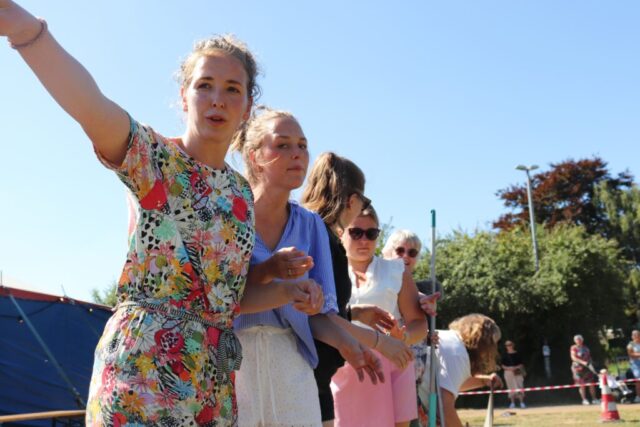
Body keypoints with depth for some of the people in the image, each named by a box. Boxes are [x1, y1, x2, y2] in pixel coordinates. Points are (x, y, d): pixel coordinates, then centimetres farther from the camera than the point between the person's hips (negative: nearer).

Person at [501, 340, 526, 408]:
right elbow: (503, 365, 6)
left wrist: (516, 367, -14)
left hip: (517, 372, -1)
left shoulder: (517, 354, 3)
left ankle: (522, 403, -2)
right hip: (508, 372, 1)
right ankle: (512, 403, 8)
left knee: (520, 387, -7)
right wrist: (508, 368, -12)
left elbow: (521, 364, 3)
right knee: (511, 388, 2)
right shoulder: (505, 355, 5)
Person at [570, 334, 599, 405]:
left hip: (587, 367, 5)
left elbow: (589, 357, 21)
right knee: (582, 385, -2)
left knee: (591, 383, 5)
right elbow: (573, 357, -15)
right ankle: (584, 400, 6)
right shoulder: (574, 348, -5)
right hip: (578, 367, -5)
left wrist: (590, 363, 3)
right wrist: (582, 362, -26)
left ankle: (594, 399, 14)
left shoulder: (586, 348, 13)